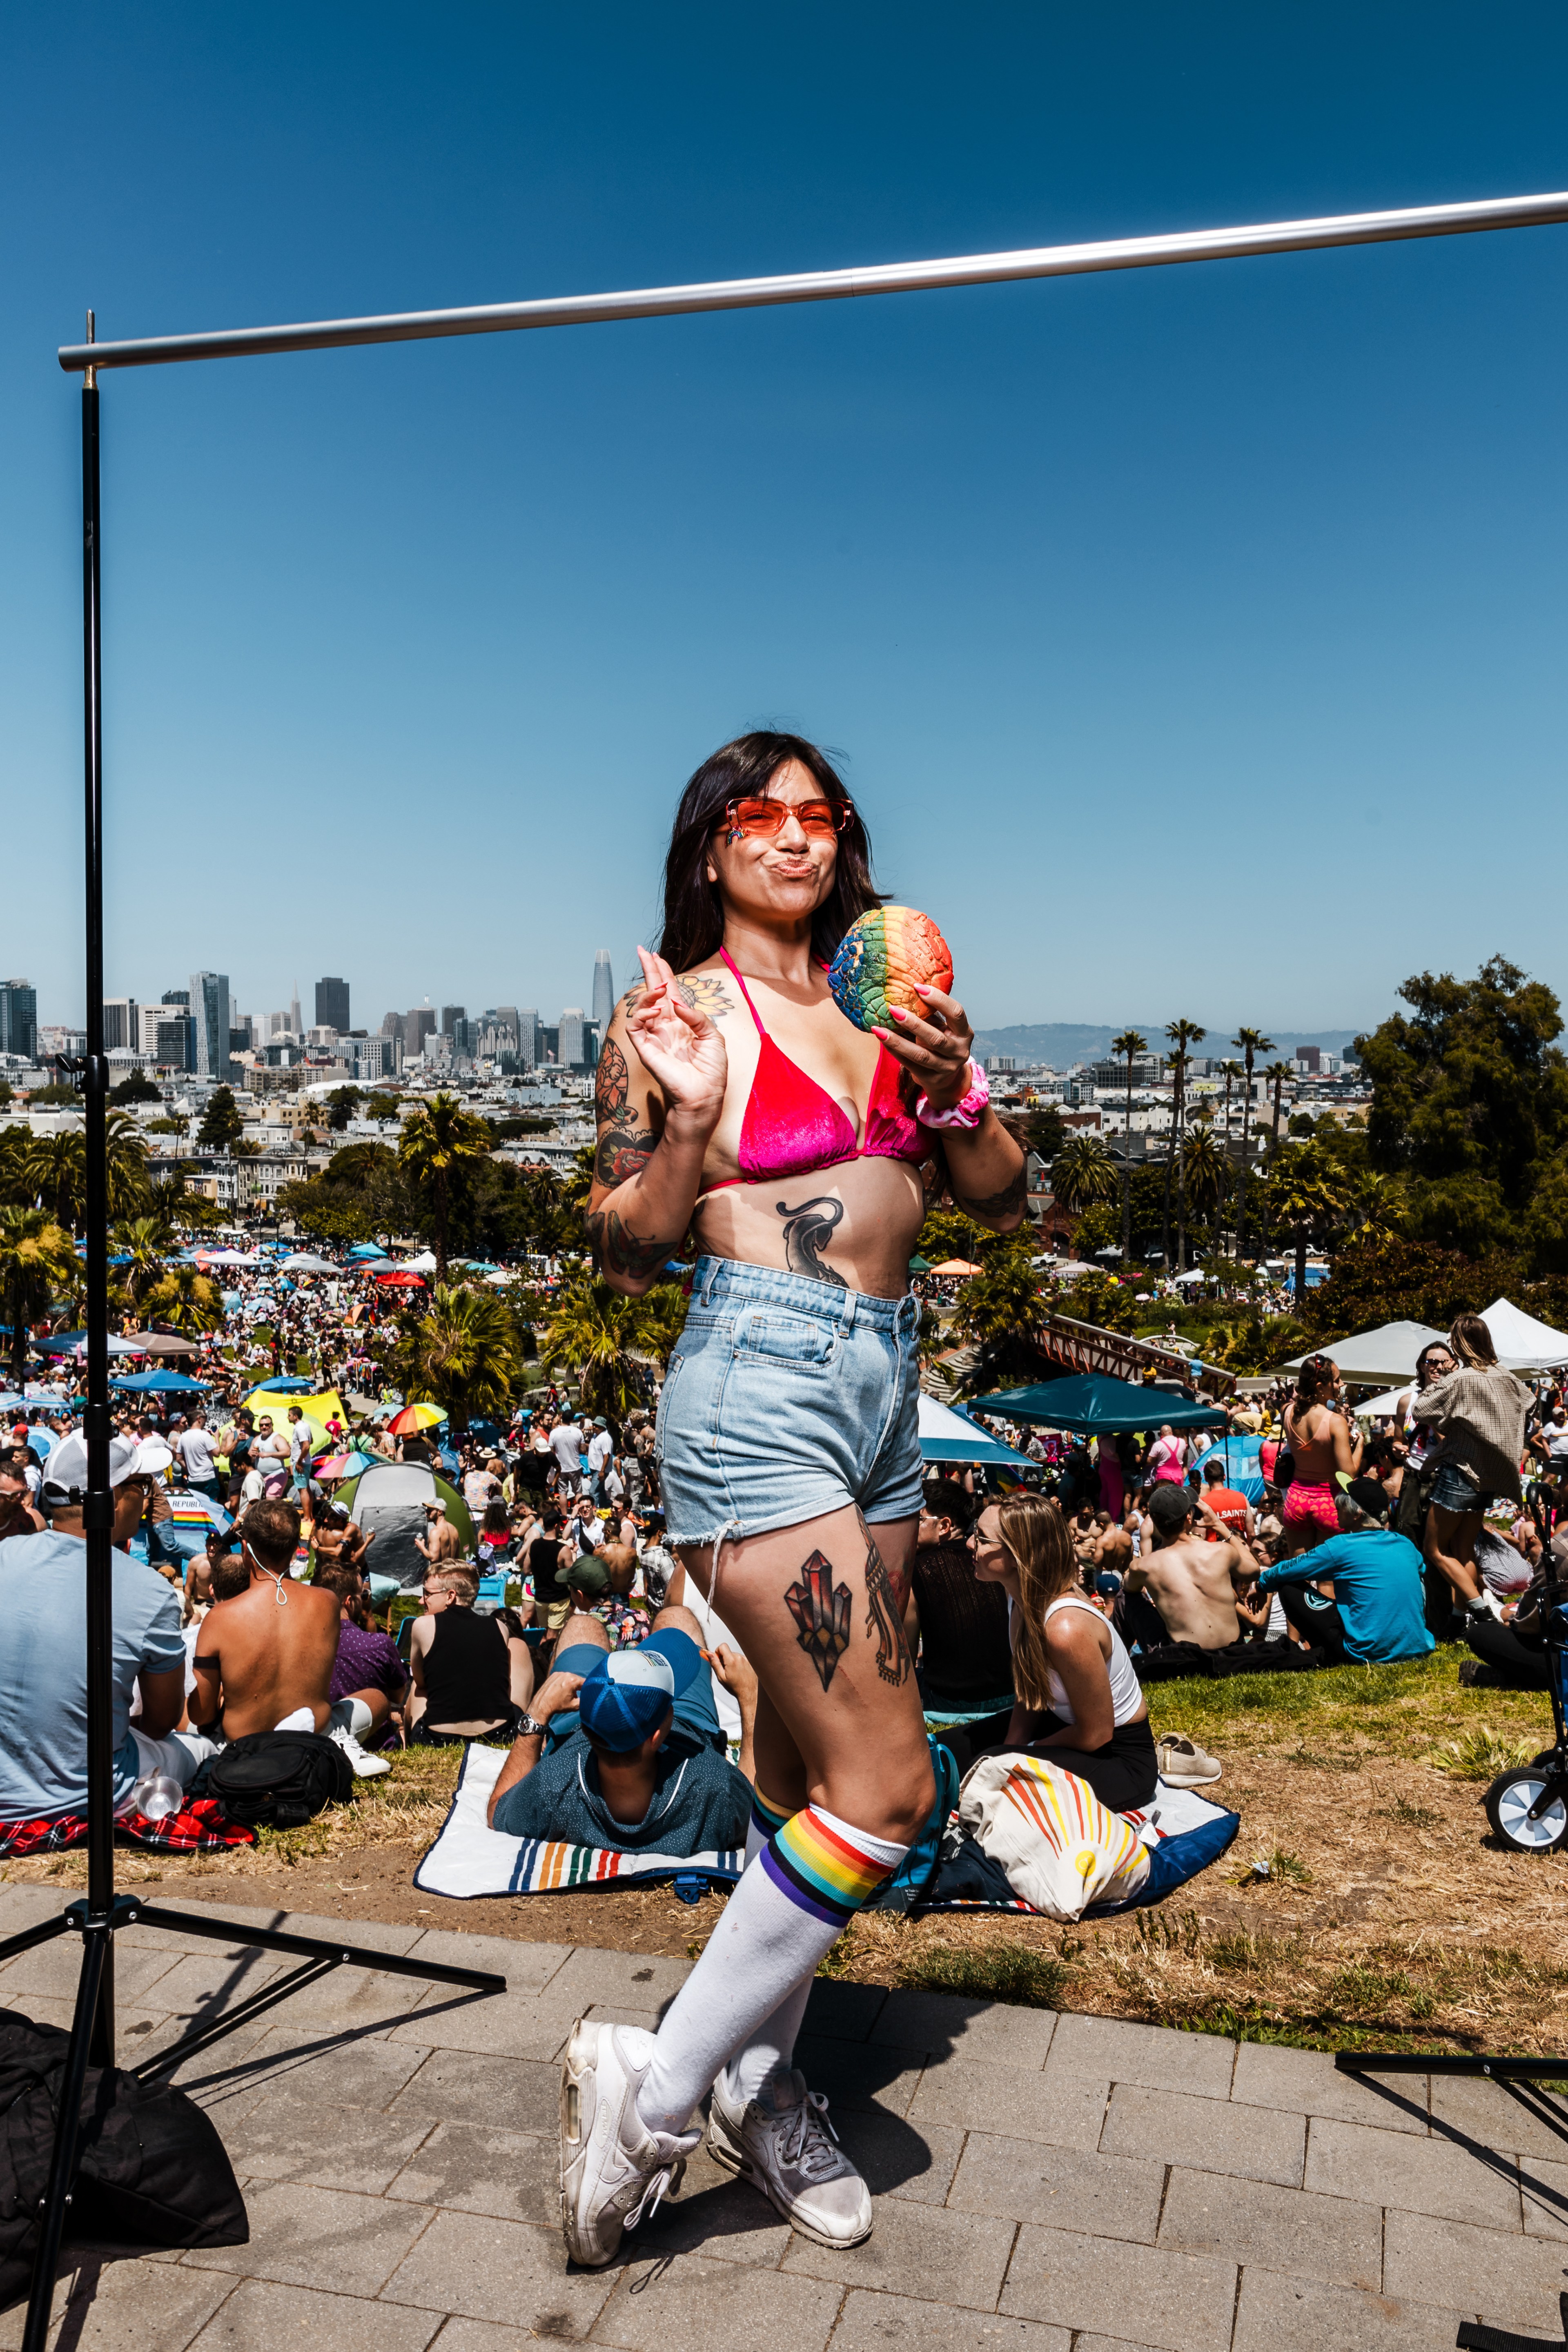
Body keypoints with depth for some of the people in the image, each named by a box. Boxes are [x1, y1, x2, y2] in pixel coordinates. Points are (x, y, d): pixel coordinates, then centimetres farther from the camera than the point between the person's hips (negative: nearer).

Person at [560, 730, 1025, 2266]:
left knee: (805, 1766, 15)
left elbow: (1002, 1203, 14)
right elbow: (622, 1252, -3)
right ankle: (654, 2084, 8)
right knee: (884, 1787, -9)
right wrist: (688, 1117, -19)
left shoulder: (885, 1001, 14)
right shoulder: (682, 1009, -3)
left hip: (883, 1383, 7)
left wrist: (953, 1092, -4)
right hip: (757, 1377, -7)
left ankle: (760, 2081, 33)